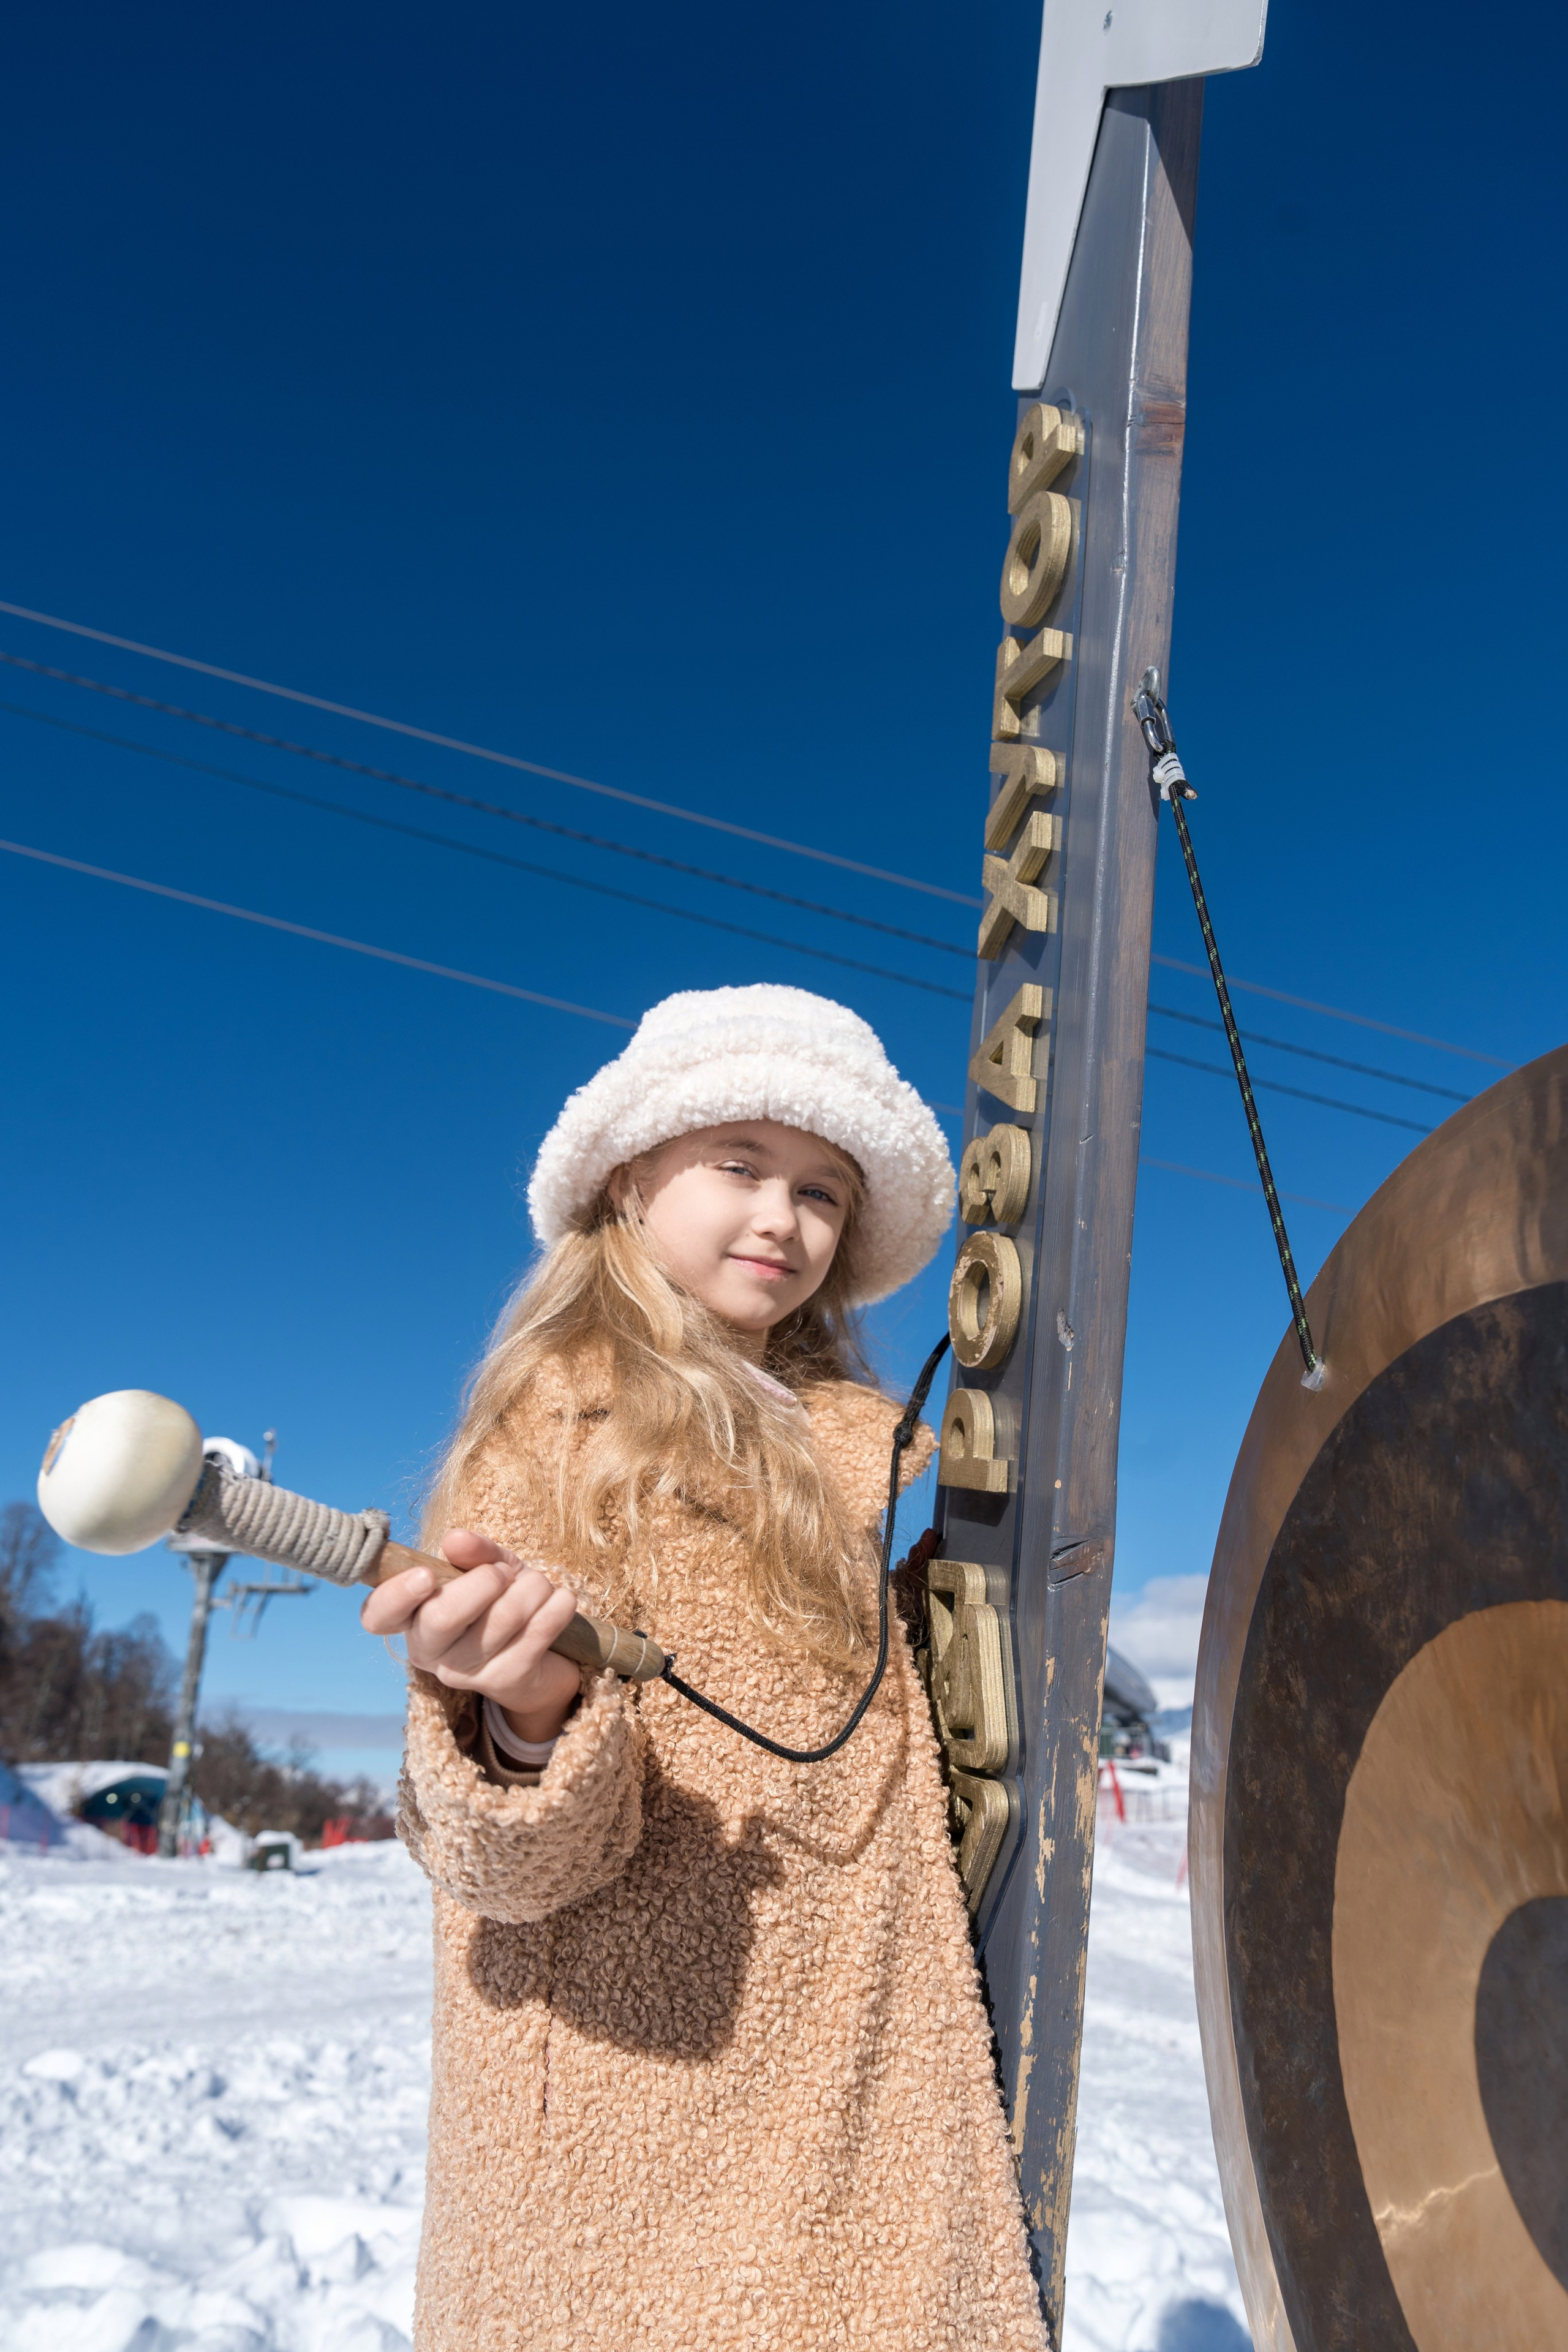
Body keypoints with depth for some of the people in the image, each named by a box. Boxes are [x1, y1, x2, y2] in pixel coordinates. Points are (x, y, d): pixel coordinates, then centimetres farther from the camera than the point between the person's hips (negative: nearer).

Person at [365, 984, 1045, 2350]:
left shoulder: (867, 1436, 7)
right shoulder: (562, 1422, -10)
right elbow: (511, 1857, -17)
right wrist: (531, 1725, -38)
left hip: (862, 2076, 6)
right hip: (638, 2099, -5)